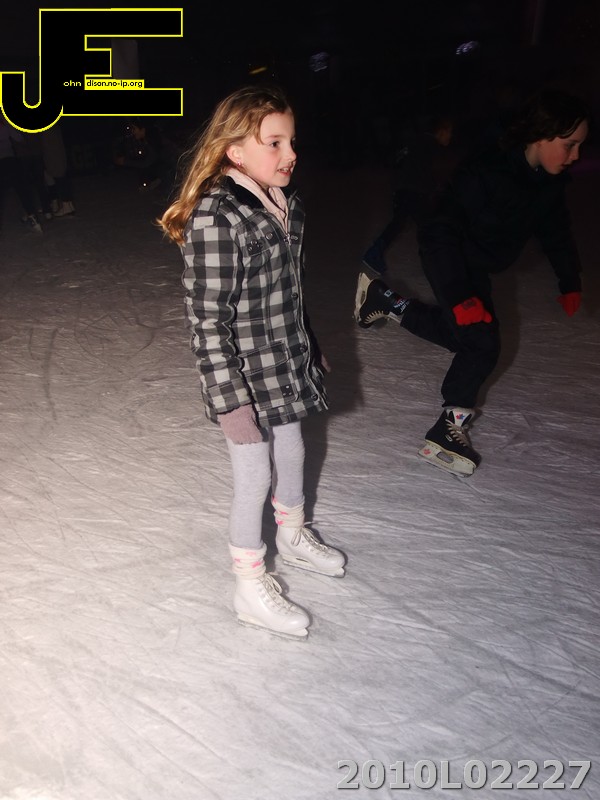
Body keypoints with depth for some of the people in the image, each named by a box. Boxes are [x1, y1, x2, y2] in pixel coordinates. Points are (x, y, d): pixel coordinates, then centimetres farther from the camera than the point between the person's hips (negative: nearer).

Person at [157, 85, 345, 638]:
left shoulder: (285, 202, 2)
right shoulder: (214, 218, -25)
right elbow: (207, 318, -24)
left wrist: (309, 346, 21)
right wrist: (232, 400, -24)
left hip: (287, 363, 8)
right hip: (246, 375, -8)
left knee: (292, 451, 24)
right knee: (255, 477, 6)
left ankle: (293, 536, 51)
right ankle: (251, 589, 28)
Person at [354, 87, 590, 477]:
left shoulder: (551, 181, -7)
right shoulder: (483, 173, -31)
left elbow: (557, 232, 9)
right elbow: (442, 231, -32)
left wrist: (571, 283, 13)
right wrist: (458, 297, -38)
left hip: (478, 266, 8)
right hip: (448, 258, -8)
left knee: (459, 335, 16)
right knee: (482, 342, -15)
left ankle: (385, 300, 27)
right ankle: (452, 426, -1)